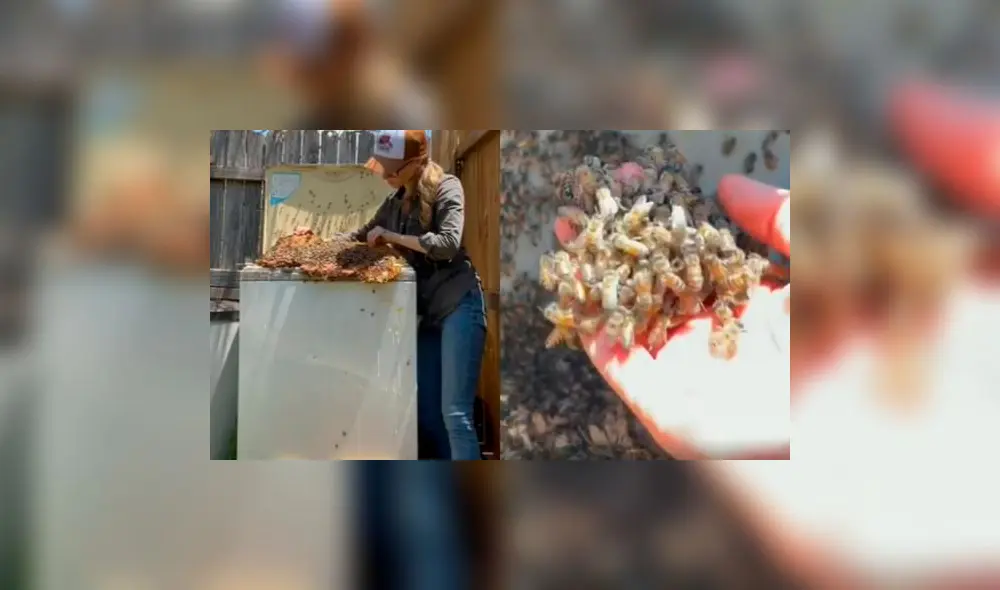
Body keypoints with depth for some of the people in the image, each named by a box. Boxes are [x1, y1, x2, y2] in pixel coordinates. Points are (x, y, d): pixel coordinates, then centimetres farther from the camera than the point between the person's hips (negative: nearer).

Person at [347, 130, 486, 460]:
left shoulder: (446, 188, -6)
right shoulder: (395, 202, 13)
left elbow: (448, 243, -20)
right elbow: (364, 235, 27)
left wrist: (391, 236, -13)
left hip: (458, 307, -7)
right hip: (429, 313, 7)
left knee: (455, 413, -13)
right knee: (427, 413, 6)